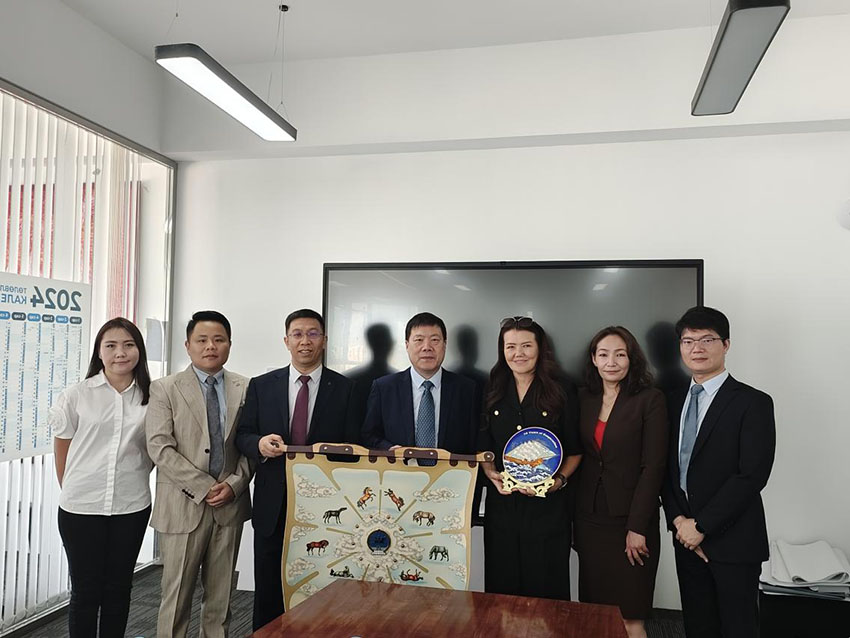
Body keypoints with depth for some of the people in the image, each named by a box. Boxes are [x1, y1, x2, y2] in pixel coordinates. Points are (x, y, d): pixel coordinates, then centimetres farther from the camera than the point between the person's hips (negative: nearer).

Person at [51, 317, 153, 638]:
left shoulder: (151, 398, -1)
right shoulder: (76, 396, -5)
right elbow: (62, 452, 5)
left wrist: (132, 480, 8)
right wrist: (73, 491, 11)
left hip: (132, 507, 2)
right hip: (81, 508, -1)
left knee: (118, 589, 15)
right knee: (85, 590, 10)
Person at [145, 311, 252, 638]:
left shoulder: (245, 388, 4)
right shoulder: (165, 389, -3)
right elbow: (160, 448, -10)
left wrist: (235, 483, -10)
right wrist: (204, 487, -14)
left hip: (230, 504, 3)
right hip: (184, 506, -2)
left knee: (220, 596, 14)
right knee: (176, 595, 7)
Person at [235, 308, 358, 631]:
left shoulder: (344, 388, 0)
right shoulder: (261, 385, 5)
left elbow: (353, 445, 0)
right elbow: (243, 435, 6)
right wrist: (260, 443, -15)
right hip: (272, 506, 2)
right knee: (268, 593, 12)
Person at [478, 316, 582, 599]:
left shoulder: (562, 390, -1)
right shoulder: (493, 391, 7)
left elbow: (575, 450, 3)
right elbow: (483, 447, 11)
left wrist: (560, 479, -13)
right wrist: (492, 475, -7)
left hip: (548, 505, -2)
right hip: (501, 504, 3)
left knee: (546, 588, 6)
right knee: (502, 588, 11)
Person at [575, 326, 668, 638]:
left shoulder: (650, 399, -7)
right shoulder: (584, 399, 7)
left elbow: (653, 466, -10)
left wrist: (637, 528, -13)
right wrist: (575, 516, 3)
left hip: (629, 520, -4)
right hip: (589, 519, 4)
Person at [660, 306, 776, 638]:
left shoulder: (753, 403, -9)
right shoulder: (676, 402, 9)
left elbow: (752, 475, -17)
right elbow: (667, 468, 9)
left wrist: (701, 525, -16)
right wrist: (679, 520, -6)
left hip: (733, 541, -5)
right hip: (687, 537, 5)